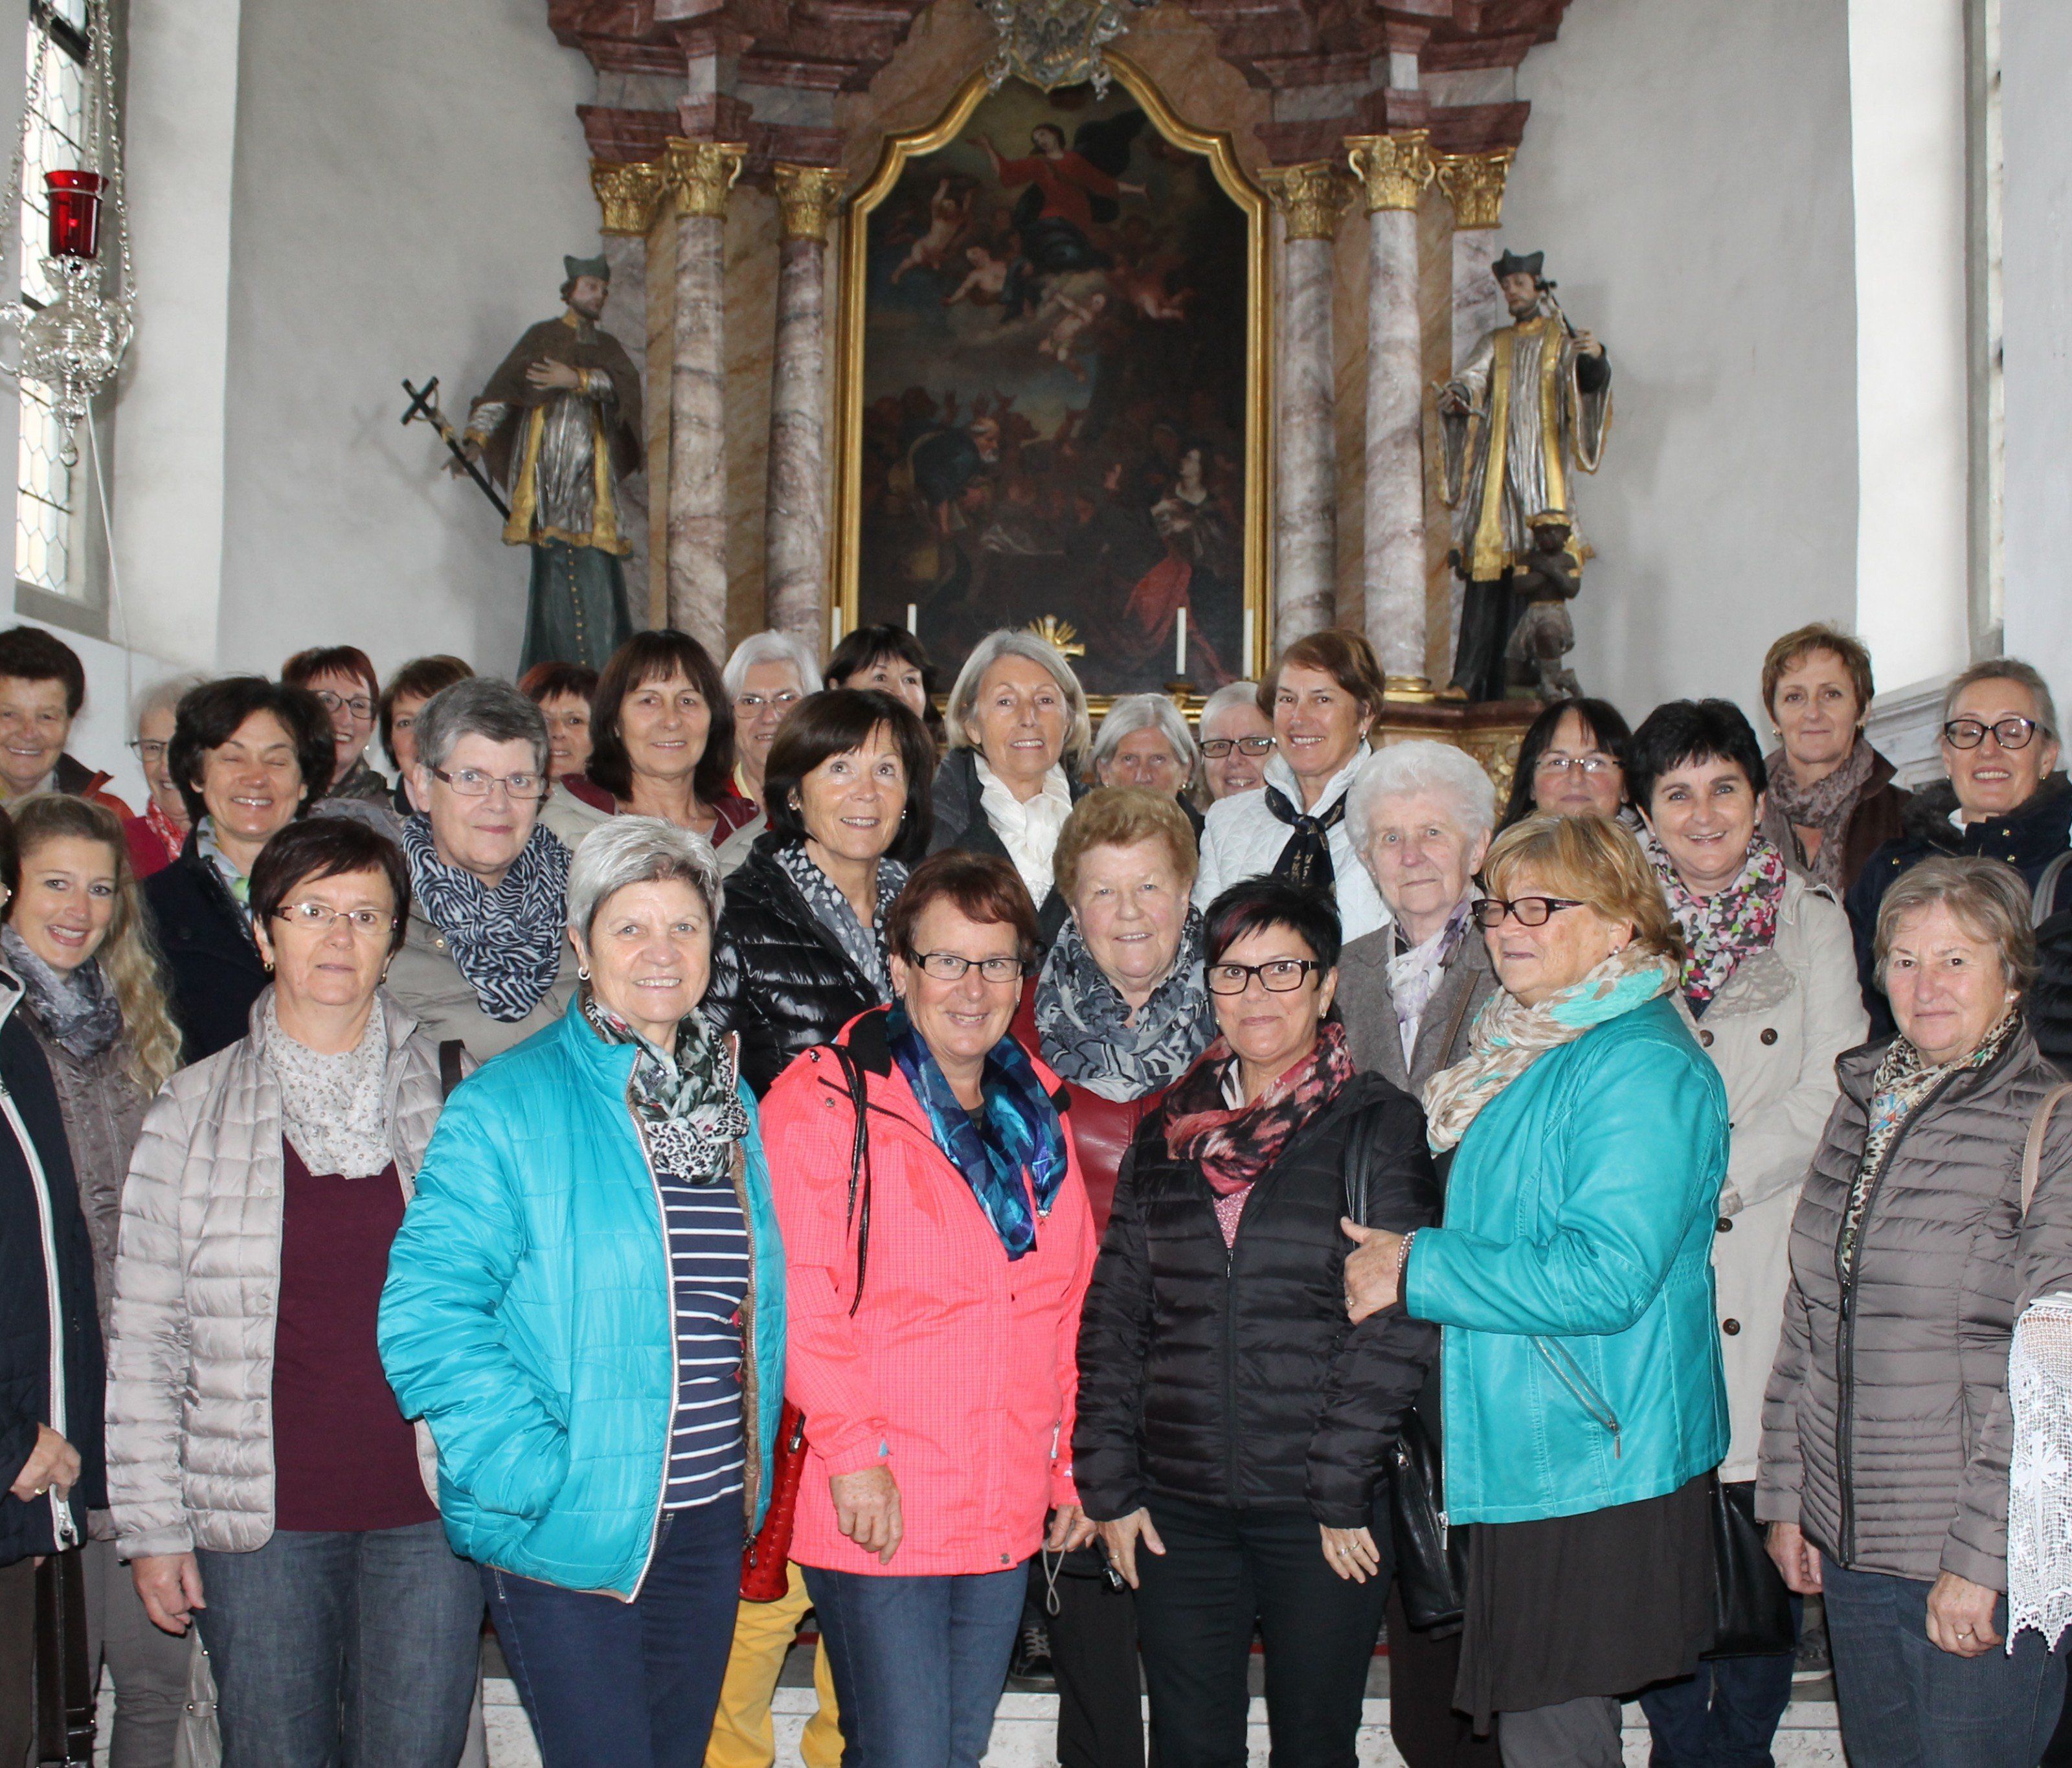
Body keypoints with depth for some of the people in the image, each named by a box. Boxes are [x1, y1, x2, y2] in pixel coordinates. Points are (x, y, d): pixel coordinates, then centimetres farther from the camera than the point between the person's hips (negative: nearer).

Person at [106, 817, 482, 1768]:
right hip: (259, 1520, 0)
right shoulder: (195, 1109, 3)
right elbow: (144, 1335, 4)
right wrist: (152, 1525, 0)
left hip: (427, 1515, 0)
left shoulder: (448, 1102, 3)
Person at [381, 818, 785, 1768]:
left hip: (709, 1522, 6)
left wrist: (755, 1469, 10)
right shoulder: (509, 1107, -11)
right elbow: (427, 1313, -16)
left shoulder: (733, 1104, 9)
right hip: (563, 1536, -6)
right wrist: (534, 1468, -19)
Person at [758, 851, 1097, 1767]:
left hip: (1006, 1515, 6)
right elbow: (796, 1292, -14)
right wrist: (851, 1449, -18)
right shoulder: (826, 1099, -8)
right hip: (876, 1507, -6)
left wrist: (1066, 1463, 15)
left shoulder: (1036, 1110, 13)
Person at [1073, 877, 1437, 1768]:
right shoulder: (1166, 1135, 10)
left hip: (1319, 1518, -3)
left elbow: (1400, 1319, -8)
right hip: (1179, 1510, 3)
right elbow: (1112, 1316, 10)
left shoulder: (1379, 1126, -1)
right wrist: (1109, 1485, 3)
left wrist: (1343, 1487, -12)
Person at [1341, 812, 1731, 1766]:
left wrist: (1417, 1268, -17)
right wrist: (1399, 1256, 11)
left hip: (1590, 1466, -9)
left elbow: (1606, 1276, -24)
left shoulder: (1642, 1069, -16)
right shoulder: (1524, 1048, 14)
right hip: (1518, 1461, 9)